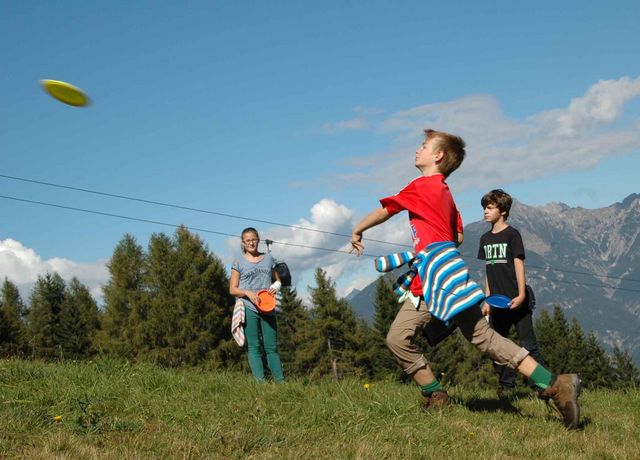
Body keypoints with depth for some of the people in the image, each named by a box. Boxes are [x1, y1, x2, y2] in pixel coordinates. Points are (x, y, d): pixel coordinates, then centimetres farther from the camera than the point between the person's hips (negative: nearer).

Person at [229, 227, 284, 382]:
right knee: (254, 347, -6)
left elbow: (277, 280, 23)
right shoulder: (238, 262, 6)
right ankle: (260, 381, -10)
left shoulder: (268, 258, 15)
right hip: (248, 308, -3)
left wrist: (276, 286, -1)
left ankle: (280, 381, 0)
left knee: (271, 346, 1)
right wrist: (248, 293, -14)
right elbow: (232, 289, 4)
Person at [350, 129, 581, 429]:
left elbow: (384, 211, 5)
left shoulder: (422, 186, -2)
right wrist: (423, 247, 28)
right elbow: (457, 235, 24)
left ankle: (554, 385, -12)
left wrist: (357, 231, 21)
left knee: (481, 335, -13)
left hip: (441, 269, -9)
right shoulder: (444, 191, 23)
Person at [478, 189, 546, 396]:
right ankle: (506, 385, 14)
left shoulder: (512, 234, -5)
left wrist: (521, 295, -18)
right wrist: (487, 300, 13)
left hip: (516, 301, -6)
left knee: (528, 344, -6)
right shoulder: (485, 238, 13)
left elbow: (519, 265, -10)